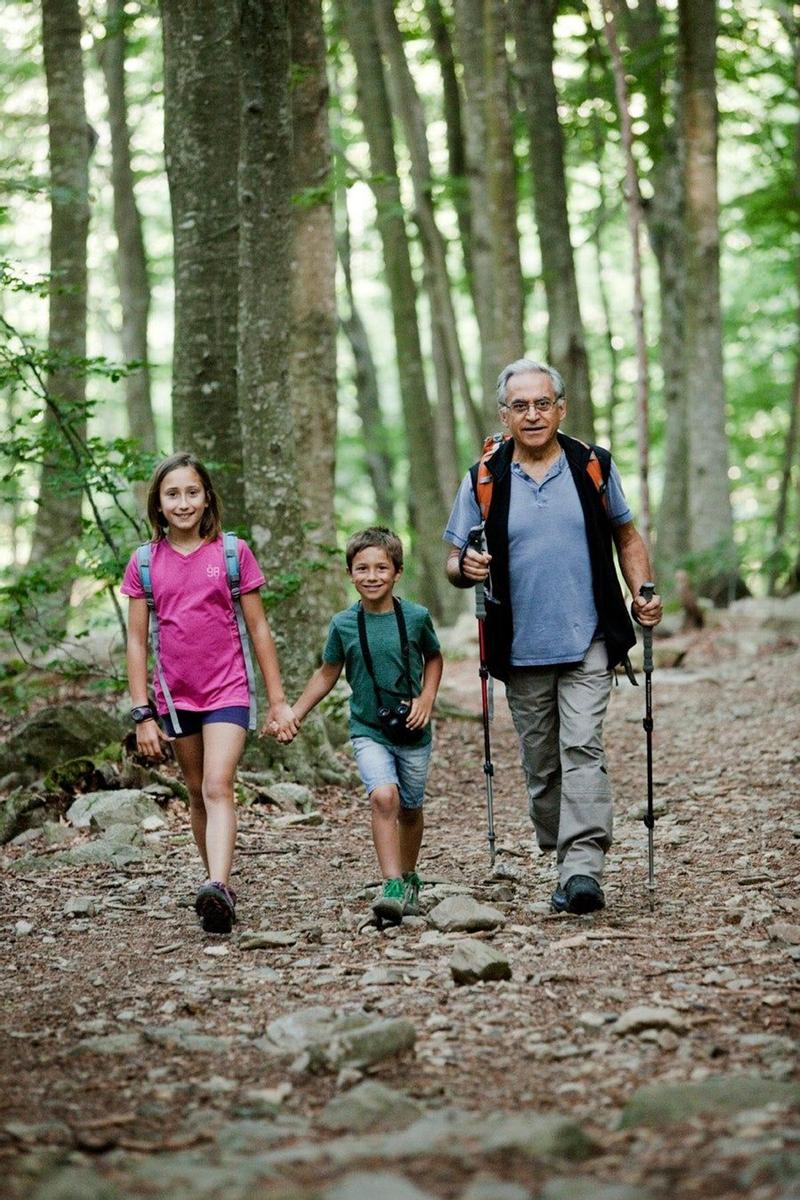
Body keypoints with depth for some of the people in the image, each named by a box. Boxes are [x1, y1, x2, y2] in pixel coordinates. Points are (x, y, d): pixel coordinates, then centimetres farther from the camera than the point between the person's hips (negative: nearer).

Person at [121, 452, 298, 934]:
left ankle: (217, 889, -31)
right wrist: (143, 713, 0)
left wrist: (278, 700, 2)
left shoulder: (233, 553, -3)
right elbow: (137, 641, 4)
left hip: (227, 691, -3)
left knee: (218, 788, -18)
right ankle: (222, 890, 22)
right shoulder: (144, 563, 1)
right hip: (175, 695, 3)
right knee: (198, 793, 11)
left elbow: (259, 630, 2)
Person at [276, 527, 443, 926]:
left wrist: (427, 698, -3)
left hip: (412, 731, 1)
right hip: (368, 731, -1)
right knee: (383, 796, -24)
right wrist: (293, 715, 6)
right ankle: (391, 887, -27)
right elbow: (327, 674, 10)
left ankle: (409, 879, 37)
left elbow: (433, 658, 12)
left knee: (410, 809, 14)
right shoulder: (343, 625, -5)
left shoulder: (415, 617, -6)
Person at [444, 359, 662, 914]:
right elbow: (455, 564, 7)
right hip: (522, 653, 1)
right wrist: (467, 569, -17)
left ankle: (583, 870, -19)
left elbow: (627, 536, 16)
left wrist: (643, 593, 0)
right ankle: (563, 864, 20)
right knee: (541, 765, 7)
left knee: (583, 749, -14)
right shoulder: (483, 481, 3)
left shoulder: (594, 466, 5)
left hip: (588, 644, -1)